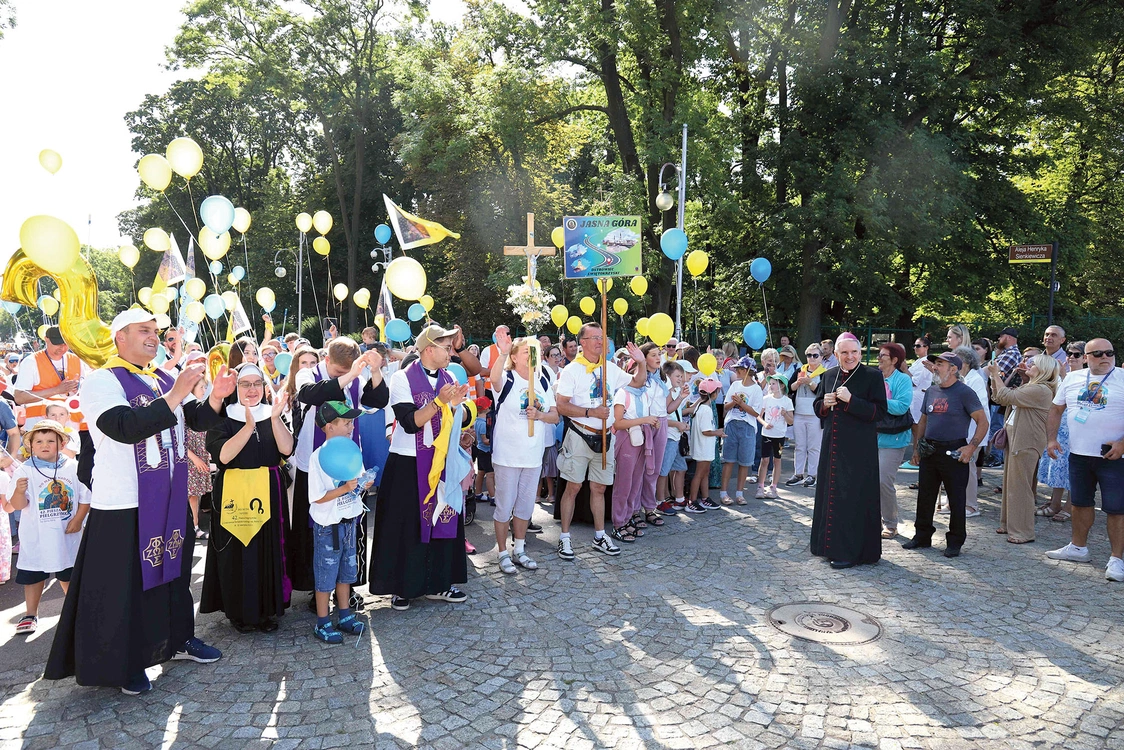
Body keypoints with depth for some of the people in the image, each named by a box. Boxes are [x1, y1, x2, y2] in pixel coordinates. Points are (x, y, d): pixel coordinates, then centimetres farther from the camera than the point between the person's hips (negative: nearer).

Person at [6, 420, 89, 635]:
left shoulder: (73, 468, -4)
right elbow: (17, 505, -15)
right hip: (36, 537, -2)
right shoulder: (25, 471, -10)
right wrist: (19, 491, -35)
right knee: (33, 575, 7)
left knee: (68, 574, 17)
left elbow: (85, 496, 2)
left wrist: (78, 519, -8)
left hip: (67, 535, 2)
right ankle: (30, 614, 21)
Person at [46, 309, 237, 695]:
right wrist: (175, 396, -28)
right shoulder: (101, 381, -12)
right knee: (125, 584, 4)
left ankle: (178, 638, 34)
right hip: (125, 506, -6)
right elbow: (125, 428, -27)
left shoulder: (165, 379, 8)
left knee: (173, 571, 18)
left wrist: (216, 396, -11)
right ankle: (124, 664, 18)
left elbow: (199, 420, 8)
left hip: (171, 500, 7)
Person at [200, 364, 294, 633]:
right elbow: (223, 455, -18)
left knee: (269, 551, 5)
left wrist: (275, 418, -20)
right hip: (234, 495, -2)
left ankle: (268, 610, 19)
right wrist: (249, 427, -26)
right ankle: (239, 611, 17)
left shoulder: (274, 415, 8)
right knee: (238, 553, 2)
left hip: (268, 495, 3)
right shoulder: (223, 418, -1)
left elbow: (287, 449, -8)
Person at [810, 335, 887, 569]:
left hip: (859, 449, -6)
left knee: (854, 497, -3)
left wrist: (851, 400, -22)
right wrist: (824, 403, -5)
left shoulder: (872, 376, -7)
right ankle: (832, 545, 26)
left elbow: (880, 411, -13)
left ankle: (852, 551, 6)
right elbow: (817, 407, 17)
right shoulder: (829, 376, 9)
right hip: (832, 446, 6)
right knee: (830, 494, 13)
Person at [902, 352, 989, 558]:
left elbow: (983, 422, -9)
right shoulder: (931, 391, 11)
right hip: (929, 451, 6)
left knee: (956, 499, 3)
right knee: (925, 496, 12)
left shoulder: (964, 392, -8)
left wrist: (972, 446, -19)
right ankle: (922, 536, 23)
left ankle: (955, 542, 14)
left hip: (953, 453, -6)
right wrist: (917, 447, 14)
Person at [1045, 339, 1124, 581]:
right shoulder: (1073, 379, 7)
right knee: (1080, 502, 16)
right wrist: (1051, 438, 6)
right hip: (1078, 453, 5)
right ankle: (1078, 547, 30)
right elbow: (1056, 409, 14)